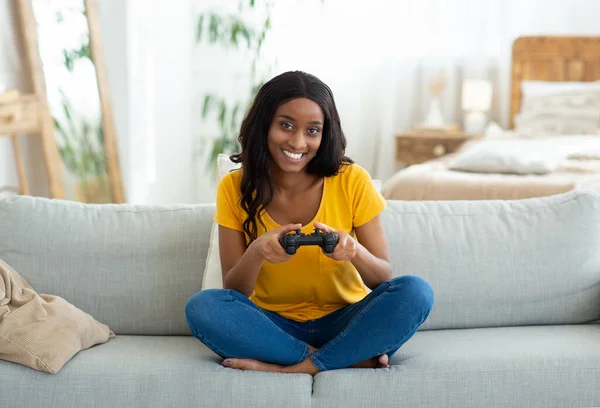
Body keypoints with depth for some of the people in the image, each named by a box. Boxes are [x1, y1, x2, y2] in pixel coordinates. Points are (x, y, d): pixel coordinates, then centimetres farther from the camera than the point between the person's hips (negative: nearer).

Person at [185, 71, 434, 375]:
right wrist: (256, 253, -27)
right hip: (275, 328, 1)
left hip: (344, 324, 0)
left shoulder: (352, 181, -6)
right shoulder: (235, 188, -3)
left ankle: (292, 369, -23)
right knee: (202, 307, -28)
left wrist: (354, 252, -26)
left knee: (415, 292, -27)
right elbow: (233, 292, -5)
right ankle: (353, 359, -24)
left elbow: (384, 278, -2)